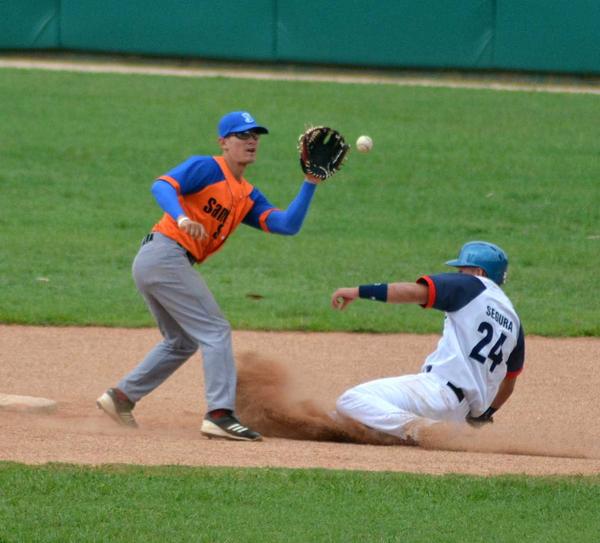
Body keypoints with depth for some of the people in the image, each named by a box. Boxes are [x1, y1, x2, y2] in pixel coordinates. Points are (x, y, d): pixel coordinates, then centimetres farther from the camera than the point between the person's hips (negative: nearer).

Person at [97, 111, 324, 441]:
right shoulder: (206, 168, -4)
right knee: (215, 332, -11)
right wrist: (182, 218, -37)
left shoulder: (248, 197, 18)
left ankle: (122, 396, 25)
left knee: (182, 342, 23)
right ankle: (220, 414, -19)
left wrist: (310, 184, 1)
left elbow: (288, 225, 7)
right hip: (167, 253, -10)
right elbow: (162, 185, -20)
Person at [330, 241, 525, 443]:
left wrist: (360, 291, -14)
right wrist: (484, 415, 46)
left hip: (441, 387, -8)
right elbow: (509, 383, 30)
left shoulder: (472, 286, 1)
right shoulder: (513, 320, 21)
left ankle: (422, 428, -31)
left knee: (350, 401, -15)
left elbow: (416, 292, -14)